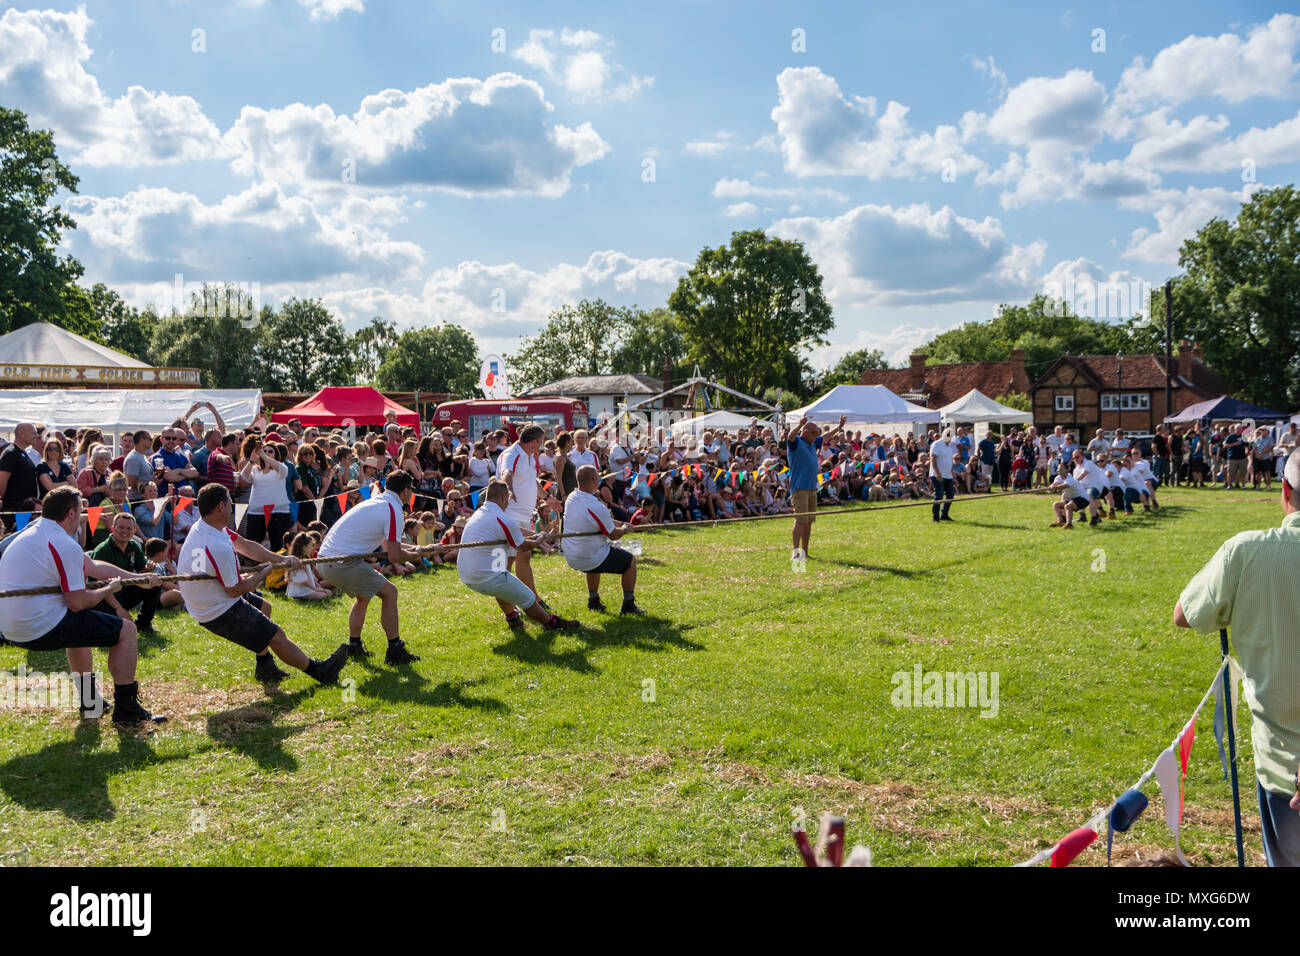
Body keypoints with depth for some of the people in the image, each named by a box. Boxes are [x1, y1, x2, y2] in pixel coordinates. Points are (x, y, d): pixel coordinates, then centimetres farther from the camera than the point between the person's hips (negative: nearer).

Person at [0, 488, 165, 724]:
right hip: (43, 630, -10)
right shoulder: (65, 545, -18)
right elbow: (78, 603, -16)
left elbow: (94, 567, 19)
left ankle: (90, 702, 40)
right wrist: (110, 589, 3)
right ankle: (126, 708, 3)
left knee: (79, 624, 37)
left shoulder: (29, 532, 14)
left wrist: (138, 579, 22)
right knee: (126, 630, 1)